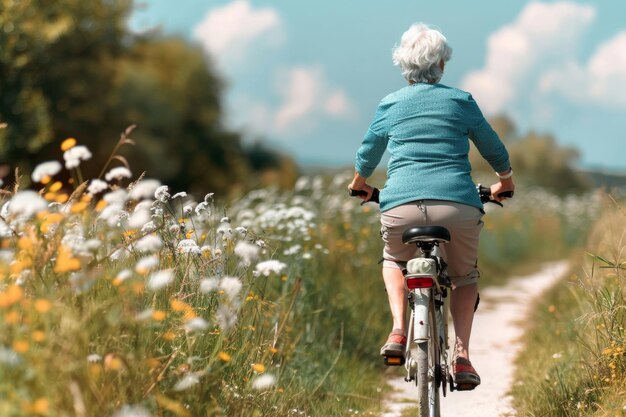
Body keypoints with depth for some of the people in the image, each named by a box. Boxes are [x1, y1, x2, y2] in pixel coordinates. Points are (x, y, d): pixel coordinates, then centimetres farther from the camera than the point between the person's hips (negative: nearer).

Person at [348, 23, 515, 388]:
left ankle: (399, 332, 9)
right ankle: (461, 356, 7)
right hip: (459, 206, -1)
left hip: (401, 207, 1)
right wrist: (505, 183, 42)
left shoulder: (390, 105, 15)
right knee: (465, 278, 24)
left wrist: (360, 186, 47)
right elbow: (495, 150, 22)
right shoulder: (461, 101, 13)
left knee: (394, 262, 32)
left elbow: (366, 158, 26)